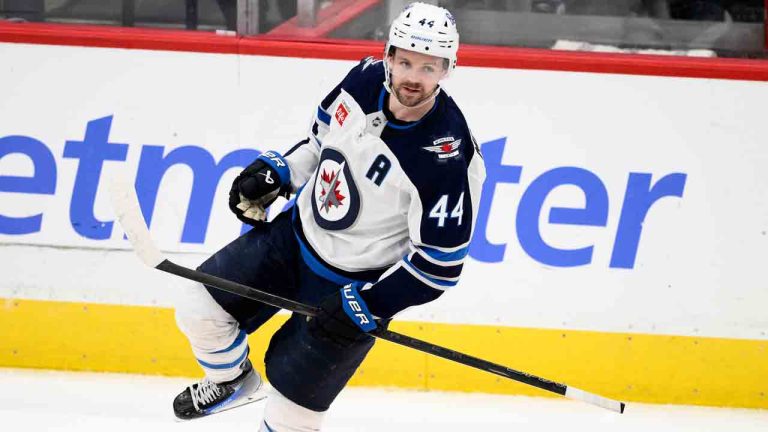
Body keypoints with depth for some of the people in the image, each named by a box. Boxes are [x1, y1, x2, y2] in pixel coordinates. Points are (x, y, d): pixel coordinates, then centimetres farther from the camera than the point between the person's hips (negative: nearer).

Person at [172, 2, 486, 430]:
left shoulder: (448, 155, -30)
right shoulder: (367, 78, -12)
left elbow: (440, 263, -22)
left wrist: (368, 305, -22)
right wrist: (276, 172, 3)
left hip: (355, 280, -6)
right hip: (297, 233, 6)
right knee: (201, 311, 8)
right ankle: (233, 379, 39)